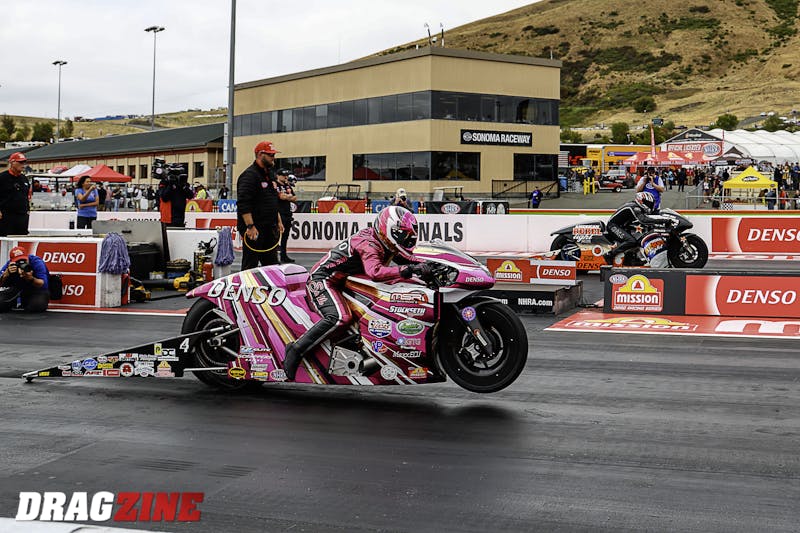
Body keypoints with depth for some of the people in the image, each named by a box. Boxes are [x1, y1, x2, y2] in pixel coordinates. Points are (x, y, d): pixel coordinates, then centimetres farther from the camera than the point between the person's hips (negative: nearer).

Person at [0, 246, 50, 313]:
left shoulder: (37, 262, -23)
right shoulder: (9, 265, -16)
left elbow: (43, 284, -27)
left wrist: (31, 279, -47)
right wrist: (7, 273, -44)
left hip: (37, 289, -2)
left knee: (37, 306, -32)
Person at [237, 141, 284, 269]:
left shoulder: (269, 174, 19)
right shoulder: (249, 175, -13)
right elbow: (243, 203, -22)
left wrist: (278, 221, 22)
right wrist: (250, 226, -26)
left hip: (269, 229, 9)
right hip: (254, 229, -9)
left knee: (272, 264, 11)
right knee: (250, 265, -5)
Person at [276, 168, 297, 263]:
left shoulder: (288, 186, 19)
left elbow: (294, 198, 12)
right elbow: (282, 196, -20)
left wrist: (286, 197, -5)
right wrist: (289, 196, -6)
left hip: (288, 214, 8)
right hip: (279, 214, -8)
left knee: (285, 236, 12)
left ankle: (284, 256, 18)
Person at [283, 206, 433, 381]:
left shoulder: (385, 244, 5)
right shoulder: (369, 244, -23)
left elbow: (406, 257, 12)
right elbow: (374, 272, -40)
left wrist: (426, 265, -7)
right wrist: (406, 270, -44)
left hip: (341, 282, 10)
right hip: (323, 279, -10)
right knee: (340, 318, -31)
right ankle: (295, 350, -26)